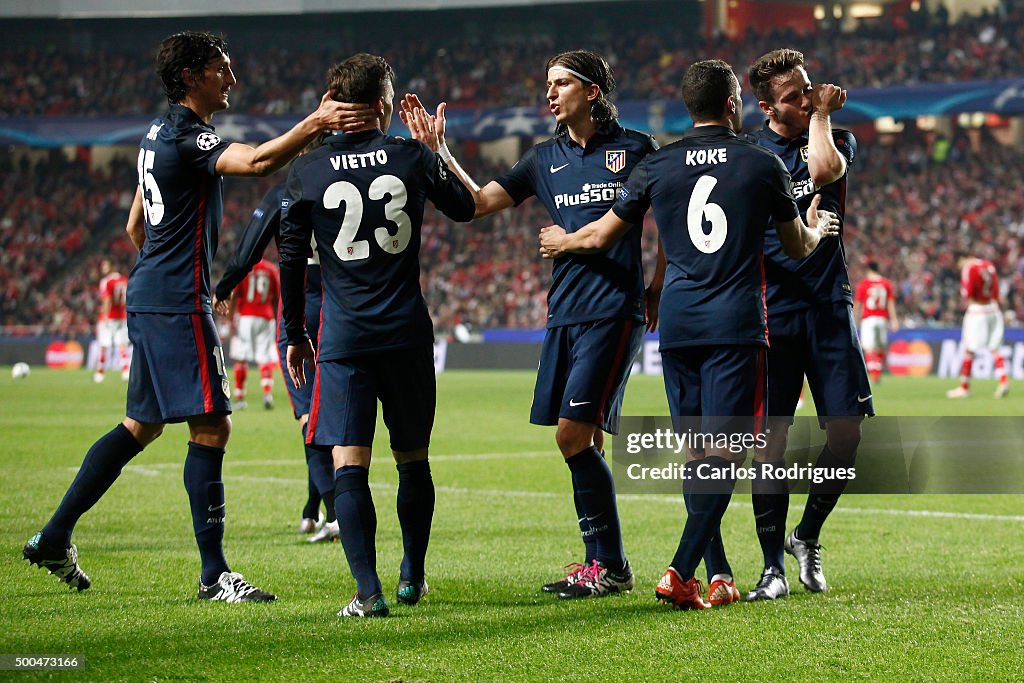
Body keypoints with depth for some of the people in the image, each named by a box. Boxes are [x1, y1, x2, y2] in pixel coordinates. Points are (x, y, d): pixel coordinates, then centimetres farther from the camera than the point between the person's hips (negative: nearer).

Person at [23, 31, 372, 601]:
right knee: (211, 427, -8)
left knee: (142, 426, 17)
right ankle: (214, 574, -6)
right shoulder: (188, 135, -14)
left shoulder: (159, 134, 17)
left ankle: (54, 538, 20)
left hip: (149, 298, 10)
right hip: (178, 304, -10)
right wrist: (314, 124, -39)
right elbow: (255, 161, -33)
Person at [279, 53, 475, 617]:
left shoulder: (307, 171, -1)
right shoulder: (412, 157, 0)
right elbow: (464, 209, 18)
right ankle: (412, 578, 26)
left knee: (348, 465, -4)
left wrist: (294, 335, 12)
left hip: (343, 337, -1)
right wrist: (434, 148, 28)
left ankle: (368, 591, -15)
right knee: (413, 459, 16)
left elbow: (291, 259, 2)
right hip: (407, 332, 1)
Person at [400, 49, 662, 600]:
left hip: (615, 311, -6)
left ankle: (610, 565, -6)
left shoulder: (634, 148, 1)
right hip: (563, 312, 6)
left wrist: (657, 288, 6)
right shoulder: (546, 158, 13)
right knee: (583, 441, 5)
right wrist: (438, 152, -1)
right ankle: (602, 563, 13)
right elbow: (477, 202, 9)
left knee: (573, 434, -13)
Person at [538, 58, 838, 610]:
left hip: (677, 322, 3)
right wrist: (817, 229, 39)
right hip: (737, 325, -3)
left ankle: (720, 576, 8)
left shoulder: (656, 166, 6)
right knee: (724, 453, -5)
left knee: (697, 454, 9)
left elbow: (602, 236, 16)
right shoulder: (763, 165, 2)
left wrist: (561, 242, 38)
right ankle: (680, 570, -18)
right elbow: (799, 247, 14)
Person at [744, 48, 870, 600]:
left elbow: (823, 170, -18)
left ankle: (807, 536, 18)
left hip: (828, 306, 1)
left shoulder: (836, 139, 8)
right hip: (769, 310, -1)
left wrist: (821, 114, -6)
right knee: (770, 438, -5)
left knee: (846, 432, -4)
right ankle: (773, 566, 0)